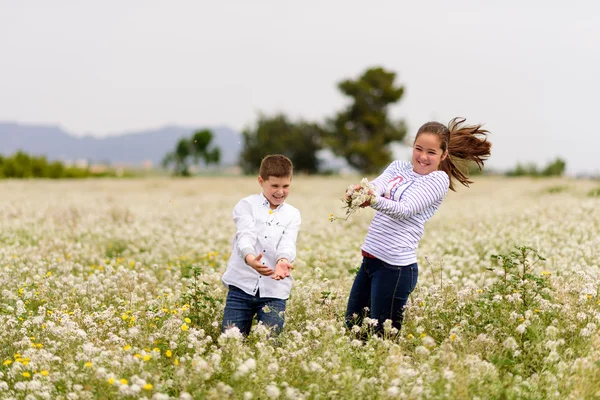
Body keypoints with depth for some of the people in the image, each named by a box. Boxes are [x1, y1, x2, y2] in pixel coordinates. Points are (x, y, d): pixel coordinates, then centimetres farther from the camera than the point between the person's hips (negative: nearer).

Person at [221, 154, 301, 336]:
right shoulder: (247, 205, 3)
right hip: (242, 285, -2)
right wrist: (249, 257, -38)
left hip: (274, 290, 2)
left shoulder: (292, 215, 11)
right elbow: (245, 235, -15)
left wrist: (283, 261, -32)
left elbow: (288, 243, -7)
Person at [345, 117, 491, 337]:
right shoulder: (398, 167, 12)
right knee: (351, 329, 14)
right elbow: (378, 185, -9)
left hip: (395, 266, -7)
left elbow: (405, 209, -20)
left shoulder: (439, 179, -6)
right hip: (369, 258, 7)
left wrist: (375, 201, -40)